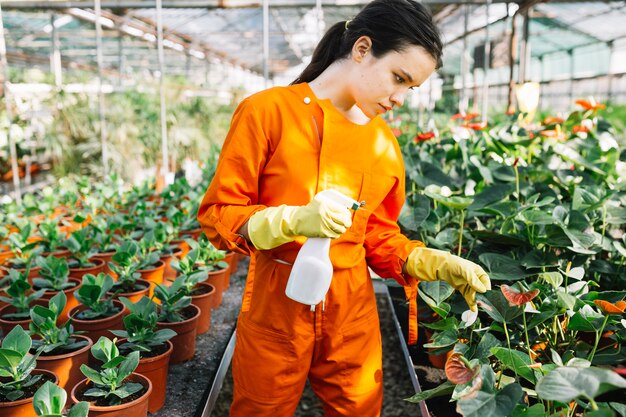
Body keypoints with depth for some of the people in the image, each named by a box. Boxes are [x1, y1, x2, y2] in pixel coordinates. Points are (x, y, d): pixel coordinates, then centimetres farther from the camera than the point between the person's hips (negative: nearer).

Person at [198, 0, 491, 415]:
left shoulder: (384, 142, 4)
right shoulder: (267, 111, -10)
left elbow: (380, 237, 10)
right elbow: (217, 215, -9)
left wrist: (436, 264, -6)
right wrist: (293, 219, -24)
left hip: (354, 312, 4)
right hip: (275, 308, -3)